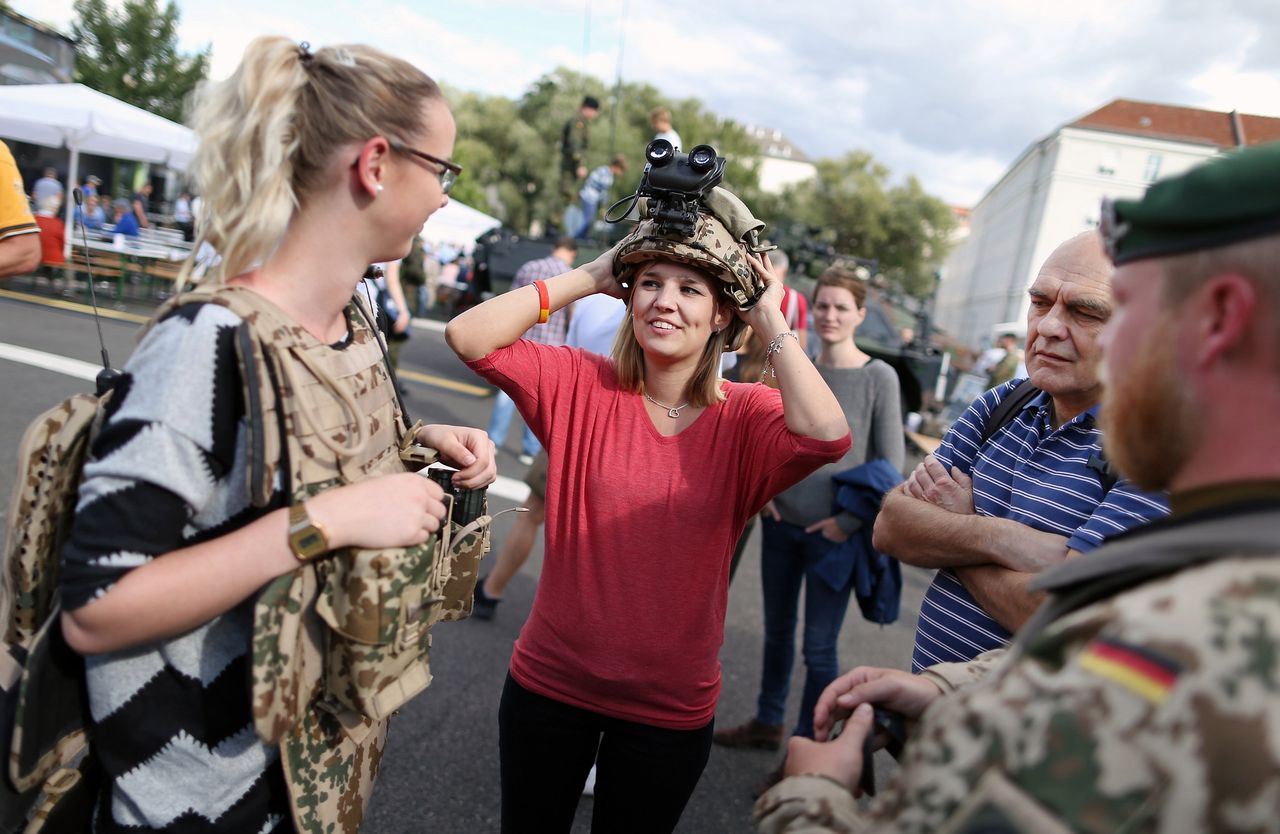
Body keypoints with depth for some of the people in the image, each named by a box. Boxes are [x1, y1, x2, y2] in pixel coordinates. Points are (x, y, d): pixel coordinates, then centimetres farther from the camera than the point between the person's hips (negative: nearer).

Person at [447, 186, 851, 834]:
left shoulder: (746, 418, -12)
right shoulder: (583, 385, -10)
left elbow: (827, 436, -32)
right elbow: (469, 336, -19)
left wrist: (772, 322, -22)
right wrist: (590, 277, -16)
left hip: (670, 709, 0)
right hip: (551, 682, 1)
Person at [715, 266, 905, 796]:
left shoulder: (878, 378, -10)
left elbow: (891, 462, -9)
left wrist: (850, 521, -13)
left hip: (832, 534, -5)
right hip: (782, 525, 5)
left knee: (819, 649, 3)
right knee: (777, 630, 19)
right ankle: (767, 724, 39)